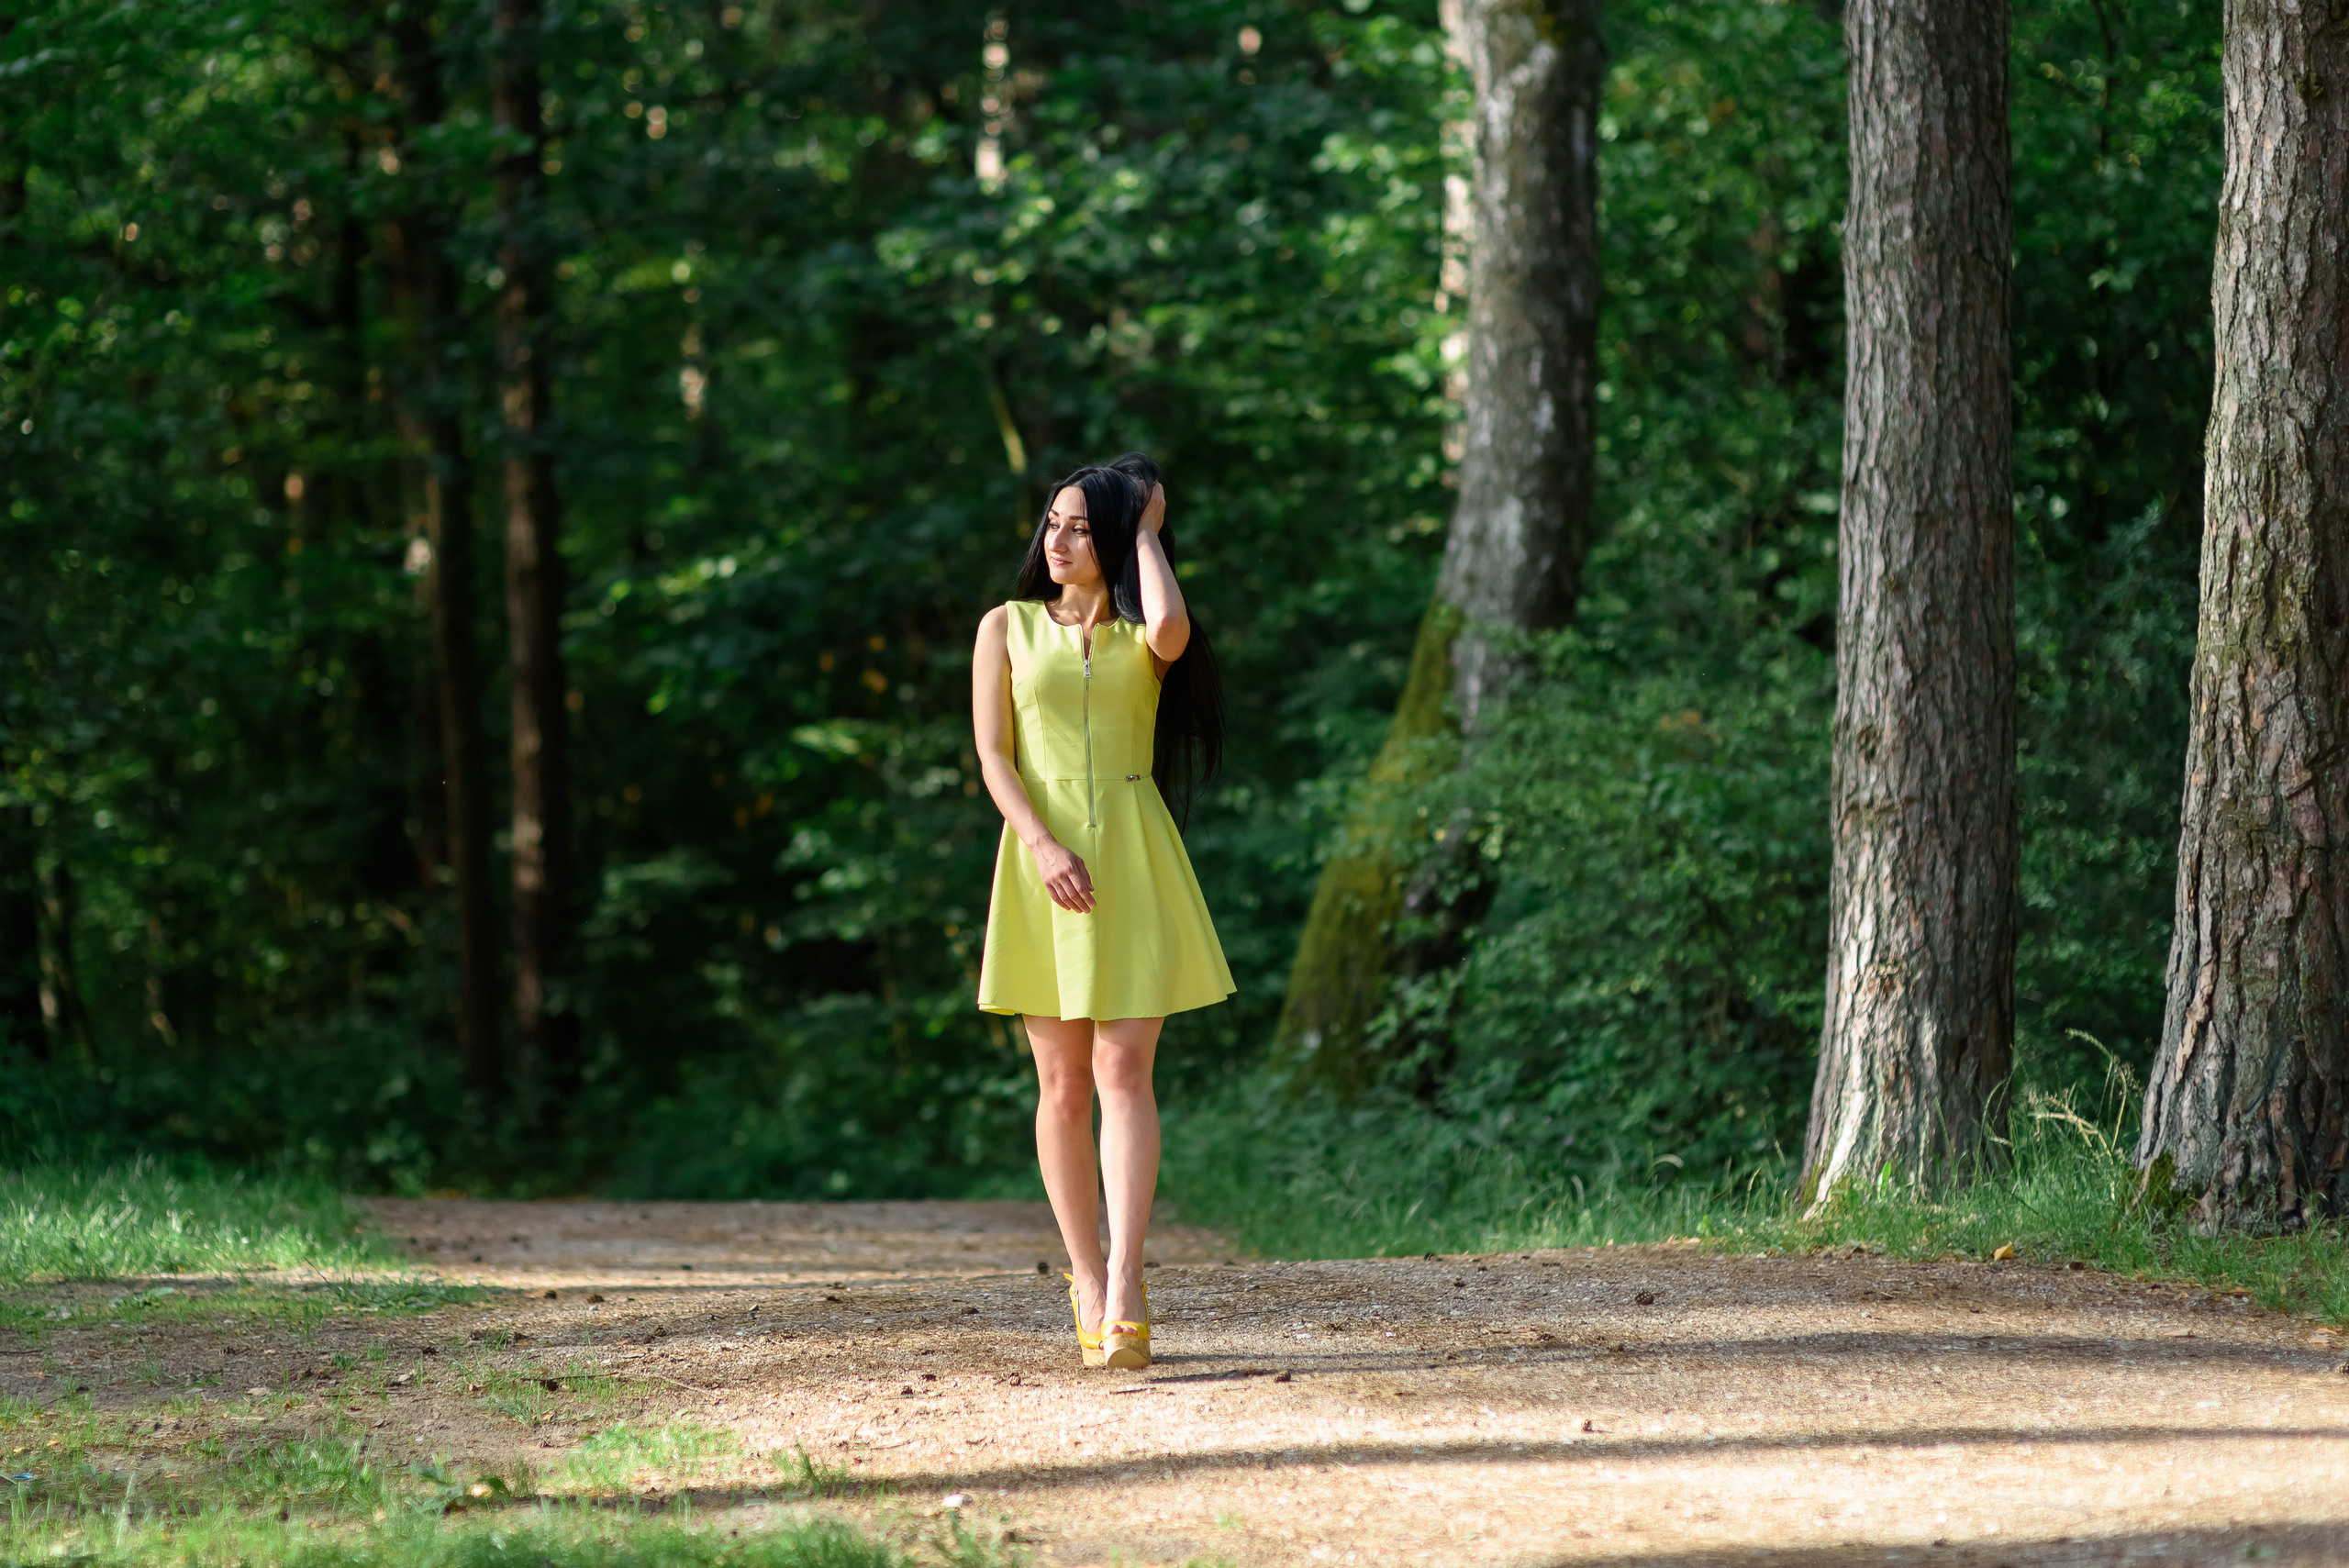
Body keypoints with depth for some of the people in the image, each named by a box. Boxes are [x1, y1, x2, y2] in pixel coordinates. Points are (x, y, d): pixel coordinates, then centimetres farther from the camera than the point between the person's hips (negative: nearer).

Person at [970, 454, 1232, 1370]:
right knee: (1061, 1081, 1)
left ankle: (1124, 1284, -18)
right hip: (1043, 859, 1)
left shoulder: (1141, 638, 9)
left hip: (1132, 858, -1)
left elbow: (1172, 631, -17)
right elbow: (993, 754, 3)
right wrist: (1043, 845, -13)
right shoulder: (1008, 627, 11)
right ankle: (1086, 1282, 8)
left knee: (1122, 1070, -11)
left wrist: (1148, 532, -1)